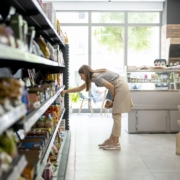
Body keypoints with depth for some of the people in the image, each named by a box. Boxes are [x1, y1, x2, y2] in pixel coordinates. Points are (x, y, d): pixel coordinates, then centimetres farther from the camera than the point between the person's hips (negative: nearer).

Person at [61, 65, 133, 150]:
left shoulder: (95, 77, -18)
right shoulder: (93, 76, 11)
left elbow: (111, 86, -19)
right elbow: (80, 88, 20)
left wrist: (113, 100, -6)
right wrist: (65, 91, 19)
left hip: (121, 87, -10)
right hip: (120, 87, 10)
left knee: (116, 115, -6)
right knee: (115, 115, 12)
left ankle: (116, 143, 0)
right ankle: (111, 140, 18)